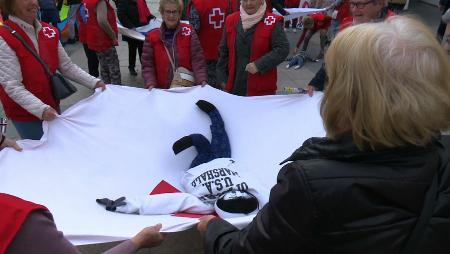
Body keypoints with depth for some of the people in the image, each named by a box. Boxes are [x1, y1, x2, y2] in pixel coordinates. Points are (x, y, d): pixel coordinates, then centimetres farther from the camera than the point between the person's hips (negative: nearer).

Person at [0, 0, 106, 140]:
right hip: (25, 114, -5)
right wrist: (41, 109, -33)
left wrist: (94, 82, -6)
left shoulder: (49, 31, -1)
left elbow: (67, 66, 4)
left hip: (52, 106, 5)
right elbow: (12, 86, -21)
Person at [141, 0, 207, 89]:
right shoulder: (152, 37, 1)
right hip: (162, 90, 1)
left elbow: (197, 59, -6)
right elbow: (147, 65, -1)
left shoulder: (189, 31, -1)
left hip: (188, 89, 0)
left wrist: (202, 80, -20)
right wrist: (151, 85, -17)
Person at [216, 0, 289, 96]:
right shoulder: (231, 20, 7)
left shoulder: (273, 22, -5)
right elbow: (223, 51, 12)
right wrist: (222, 78, 9)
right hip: (234, 86, 4)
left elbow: (282, 49, -13)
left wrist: (259, 65, -21)